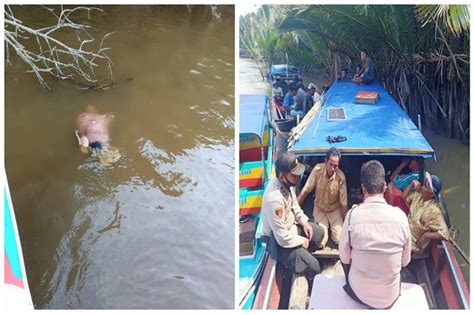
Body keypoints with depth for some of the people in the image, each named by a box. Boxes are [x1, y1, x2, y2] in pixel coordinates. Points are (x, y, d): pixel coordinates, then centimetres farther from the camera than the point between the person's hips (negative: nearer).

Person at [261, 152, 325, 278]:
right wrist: (301, 241, -15)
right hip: (279, 242, -9)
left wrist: (304, 222, 1)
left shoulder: (286, 182, -13)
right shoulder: (274, 199, -40)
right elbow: (283, 238, -32)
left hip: (291, 225, 9)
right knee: (313, 267, -9)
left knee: (319, 232, 17)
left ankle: (303, 255, 32)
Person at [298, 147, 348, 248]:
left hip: (334, 210, 0)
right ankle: (326, 226, 19)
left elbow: (344, 203, -14)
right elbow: (305, 190, -15)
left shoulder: (341, 177, -23)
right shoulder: (317, 169, -23)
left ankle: (331, 226, 20)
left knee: (339, 240, -13)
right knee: (320, 242, -14)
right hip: (319, 209, 0)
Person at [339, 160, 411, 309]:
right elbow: (405, 261, -2)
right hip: (390, 297, 2)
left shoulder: (353, 215, -21)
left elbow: (345, 258, -7)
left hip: (359, 293, -1)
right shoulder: (400, 216, -16)